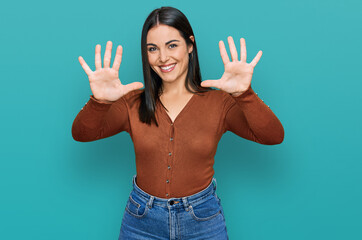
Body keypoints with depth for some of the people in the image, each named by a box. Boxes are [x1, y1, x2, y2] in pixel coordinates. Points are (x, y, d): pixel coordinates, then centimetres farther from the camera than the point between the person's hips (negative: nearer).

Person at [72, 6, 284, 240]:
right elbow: (81, 134, -10)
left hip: (203, 220, -1)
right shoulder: (134, 103, -2)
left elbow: (274, 137, -16)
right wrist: (99, 101, -30)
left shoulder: (218, 102, -7)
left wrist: (244, 94, -32)